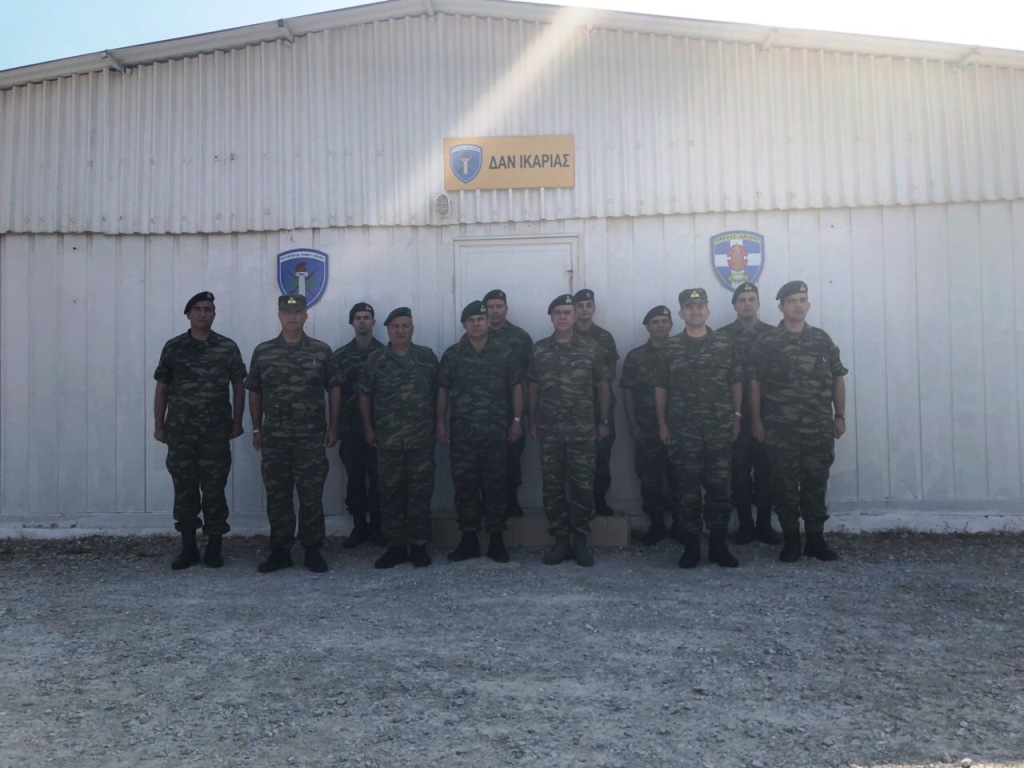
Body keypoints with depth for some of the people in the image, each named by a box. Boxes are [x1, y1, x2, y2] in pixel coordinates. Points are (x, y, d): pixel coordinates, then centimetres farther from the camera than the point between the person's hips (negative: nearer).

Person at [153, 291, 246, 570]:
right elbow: (162, 388, 8)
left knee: (214, 489, 3)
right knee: (184, 489, 7)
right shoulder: (173, 347, 5)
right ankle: (188, 547, 17)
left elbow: (238, 387, 6)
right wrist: (159, 425, 5)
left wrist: (237, 422, 1)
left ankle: (214, 547, 13)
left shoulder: (228, 347, 3)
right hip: (180, 432, 1)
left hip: (216, 432, -1)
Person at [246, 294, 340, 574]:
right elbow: (254, 392, 11)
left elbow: (334, 389, 5)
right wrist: (256, 429, 7)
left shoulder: (322, 351, 2)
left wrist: (332, 427, 0)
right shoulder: (262, 351, 6)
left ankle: (312, 550, 13)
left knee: (311, 496, 2)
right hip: (273, 438, 2)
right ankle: (280, 551, 18)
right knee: (277, 496, 7)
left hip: (312, 438, -1)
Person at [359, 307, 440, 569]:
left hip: (422, 438, -1)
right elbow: (365, 395, 11)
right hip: (388, 439, 1)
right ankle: (396, 545, 15)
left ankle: (419, 544, 13)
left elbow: (438, 392, 8)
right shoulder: (375, 360, 5)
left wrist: (438, 423, 5)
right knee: (390, 493, 6)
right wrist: (368, 427, 7)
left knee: (420, 492, 3)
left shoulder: (427, 357, 4)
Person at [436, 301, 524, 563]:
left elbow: (516, 387, 6)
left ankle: (496, 540, 13)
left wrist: (517, 420, -2)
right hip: (462, 432, 1)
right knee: (465, 485, 5)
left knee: (495, 485, 3)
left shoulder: (503, 354, 5)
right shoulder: (452, 355, 7)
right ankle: (469, 540, 15)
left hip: (495, 431, -1)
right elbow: (442, 389, 7)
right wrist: (440, 423, 1)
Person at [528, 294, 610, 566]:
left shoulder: (591, 349, 1)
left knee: (583, 486, 2)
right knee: (552, 486, 5)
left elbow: (602, 386, 7)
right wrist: (532, 421, 9)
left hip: (583, 429, -1)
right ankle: (561, 539, 17)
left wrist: (604, 421, 5)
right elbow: (533, 387, 11)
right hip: (549, 429, 2)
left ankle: (580, 540, 15)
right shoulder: (539, 350, 5)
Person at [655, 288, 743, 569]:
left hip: (720, 429, 1)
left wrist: (736, 417, 4)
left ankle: (718, 545, 15)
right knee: (687, 490, 3)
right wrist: (662, 424, 3)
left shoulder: (725, 345, 6)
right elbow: (660, 388, 7)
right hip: (682, 430, 0)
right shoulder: (670, 349, 5)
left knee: (719, 488, 4)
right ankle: (691, 546, 12)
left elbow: (736, 383, 9)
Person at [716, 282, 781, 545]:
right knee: (740, 471, 3)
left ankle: (765, 524, 16)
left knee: (765, 470, 5)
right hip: (735, 415, -1)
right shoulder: (722, 336, 4)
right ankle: (745, 525, 14)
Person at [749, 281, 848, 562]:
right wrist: (756, 421, -5)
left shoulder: (823, 339, 9)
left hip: (819, 427, 2)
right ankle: (791, 541, 14)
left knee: (816, 484, 7)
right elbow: (755, 383, -1)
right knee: (785, 485, 3)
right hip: (781, 428, -2)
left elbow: (837, 378, 11)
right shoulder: (767, 342, 0)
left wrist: (840, 416, 6)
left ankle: (816, 540, 18)